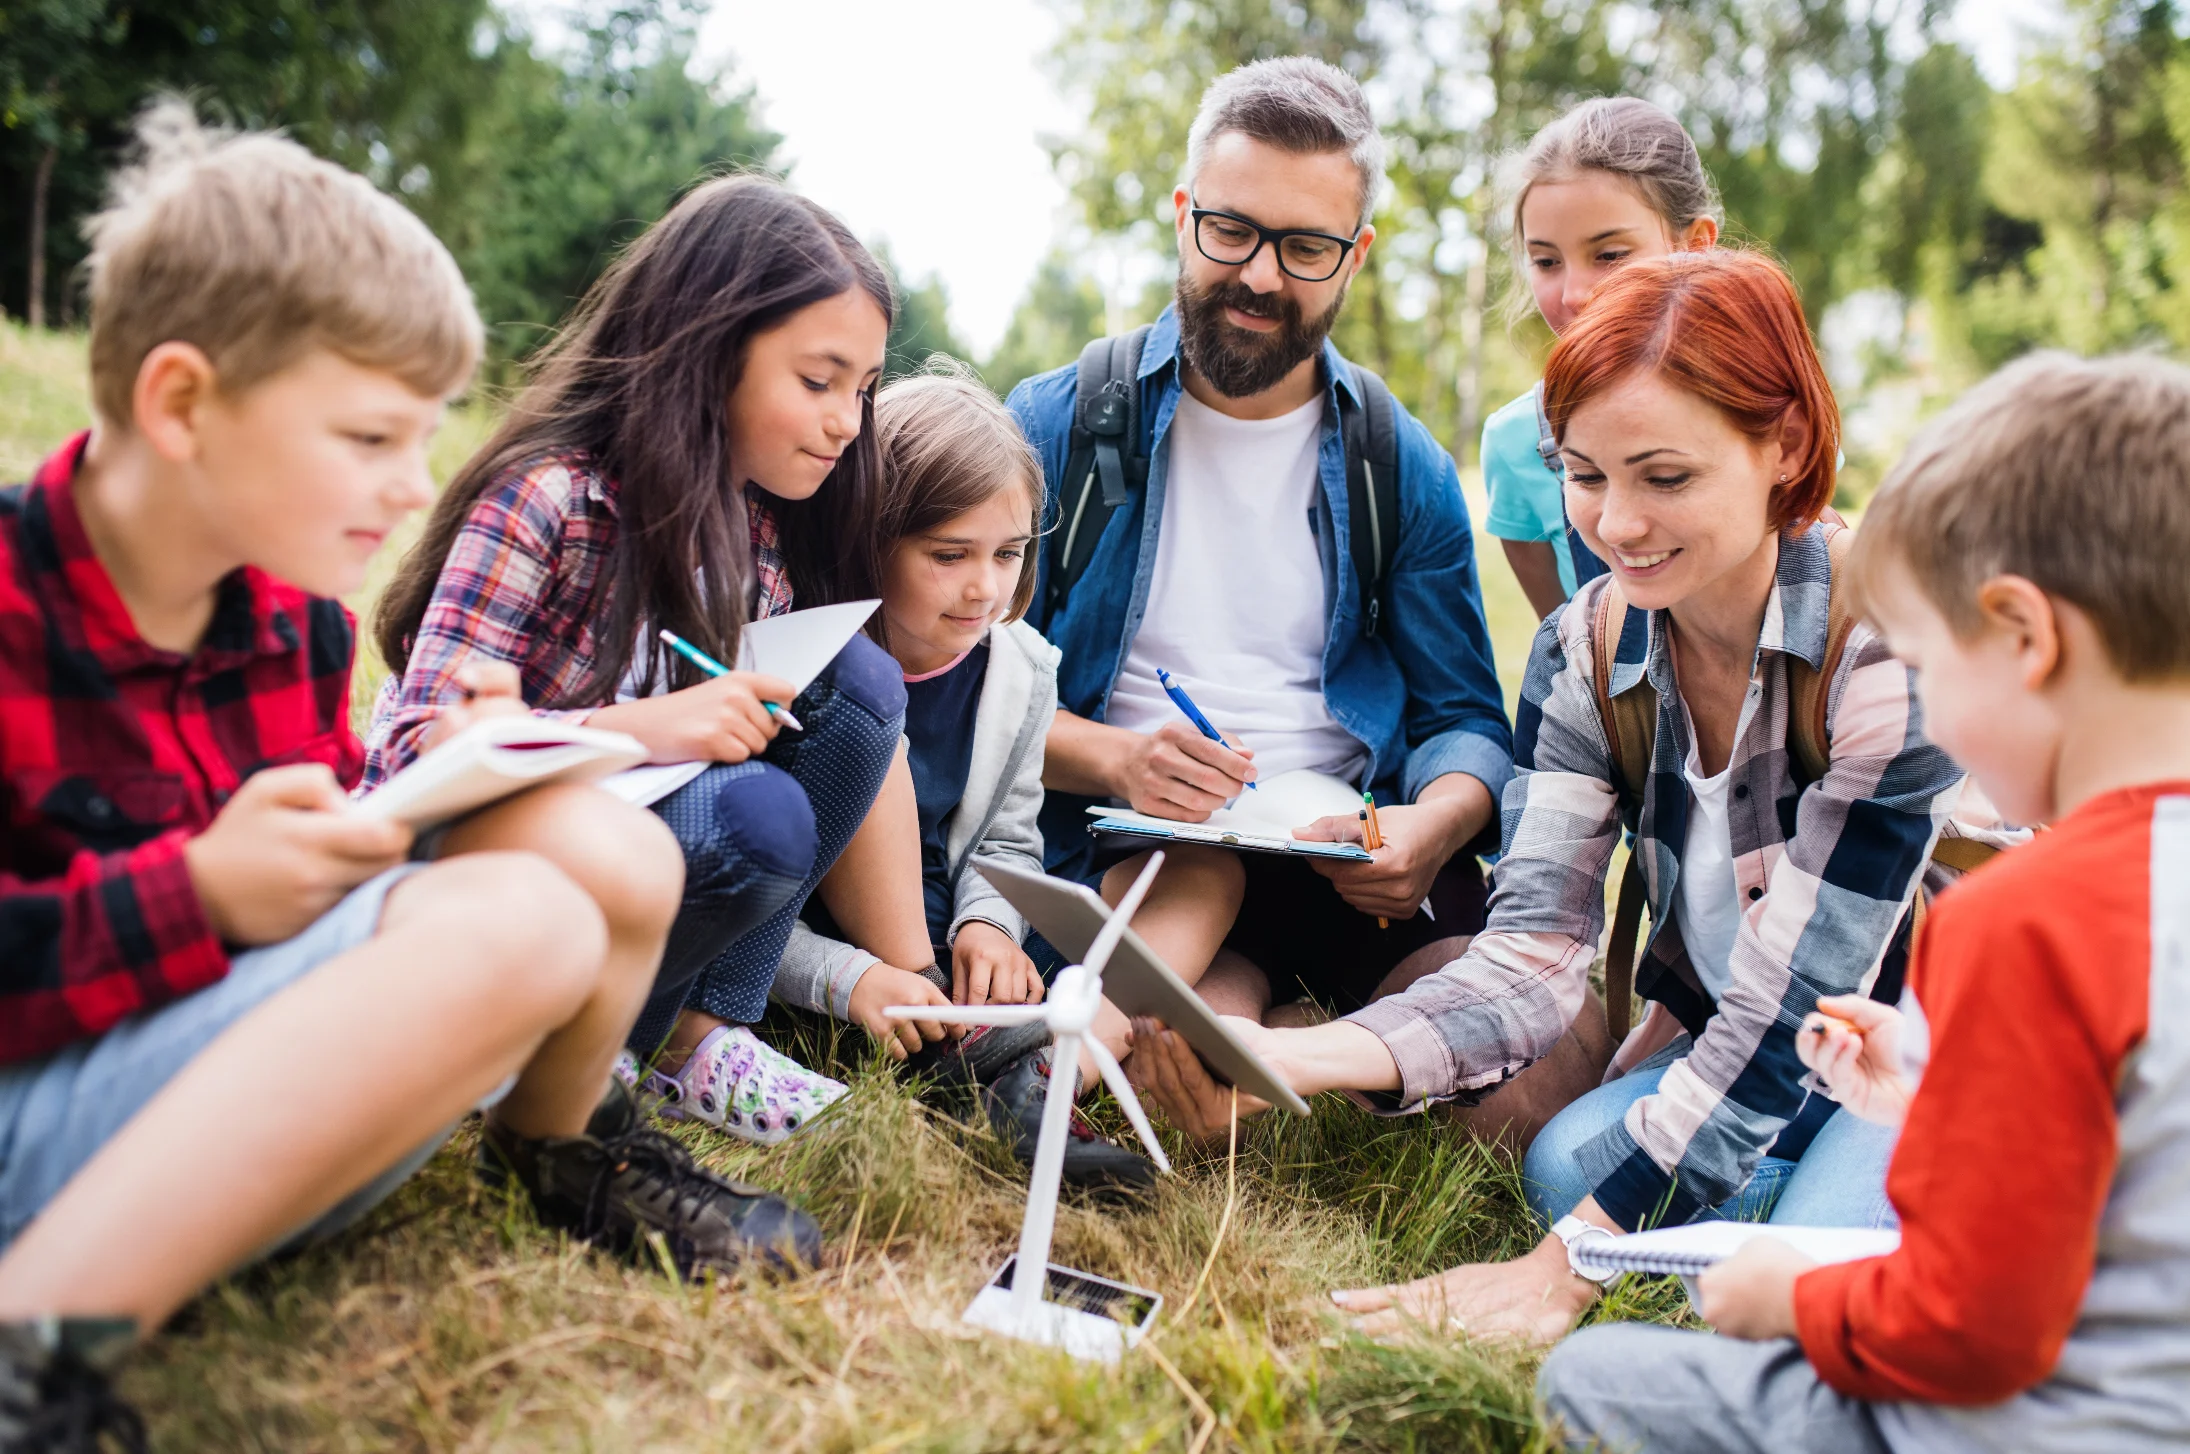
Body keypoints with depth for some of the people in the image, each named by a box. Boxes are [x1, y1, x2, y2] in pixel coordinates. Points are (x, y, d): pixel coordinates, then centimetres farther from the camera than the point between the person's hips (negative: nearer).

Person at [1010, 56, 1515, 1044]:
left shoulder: (1405, 469, 11)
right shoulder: (1056, 426, 5)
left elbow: (1463, 718, 12)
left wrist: (1435, 822, -13)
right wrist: (1115, 759, -17)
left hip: (1344, 853, 4)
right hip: (1128, 851, -4)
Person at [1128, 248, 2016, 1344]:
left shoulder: (1894, 638, -25)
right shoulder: (1583, 653, -9)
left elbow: (1795, 1007, -27)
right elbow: (1536, 952, -17)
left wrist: (1563, 1268, -31)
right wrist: (1280, 1055, -35)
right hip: (1725, 1046, 4)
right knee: (1566, 1165, -25)